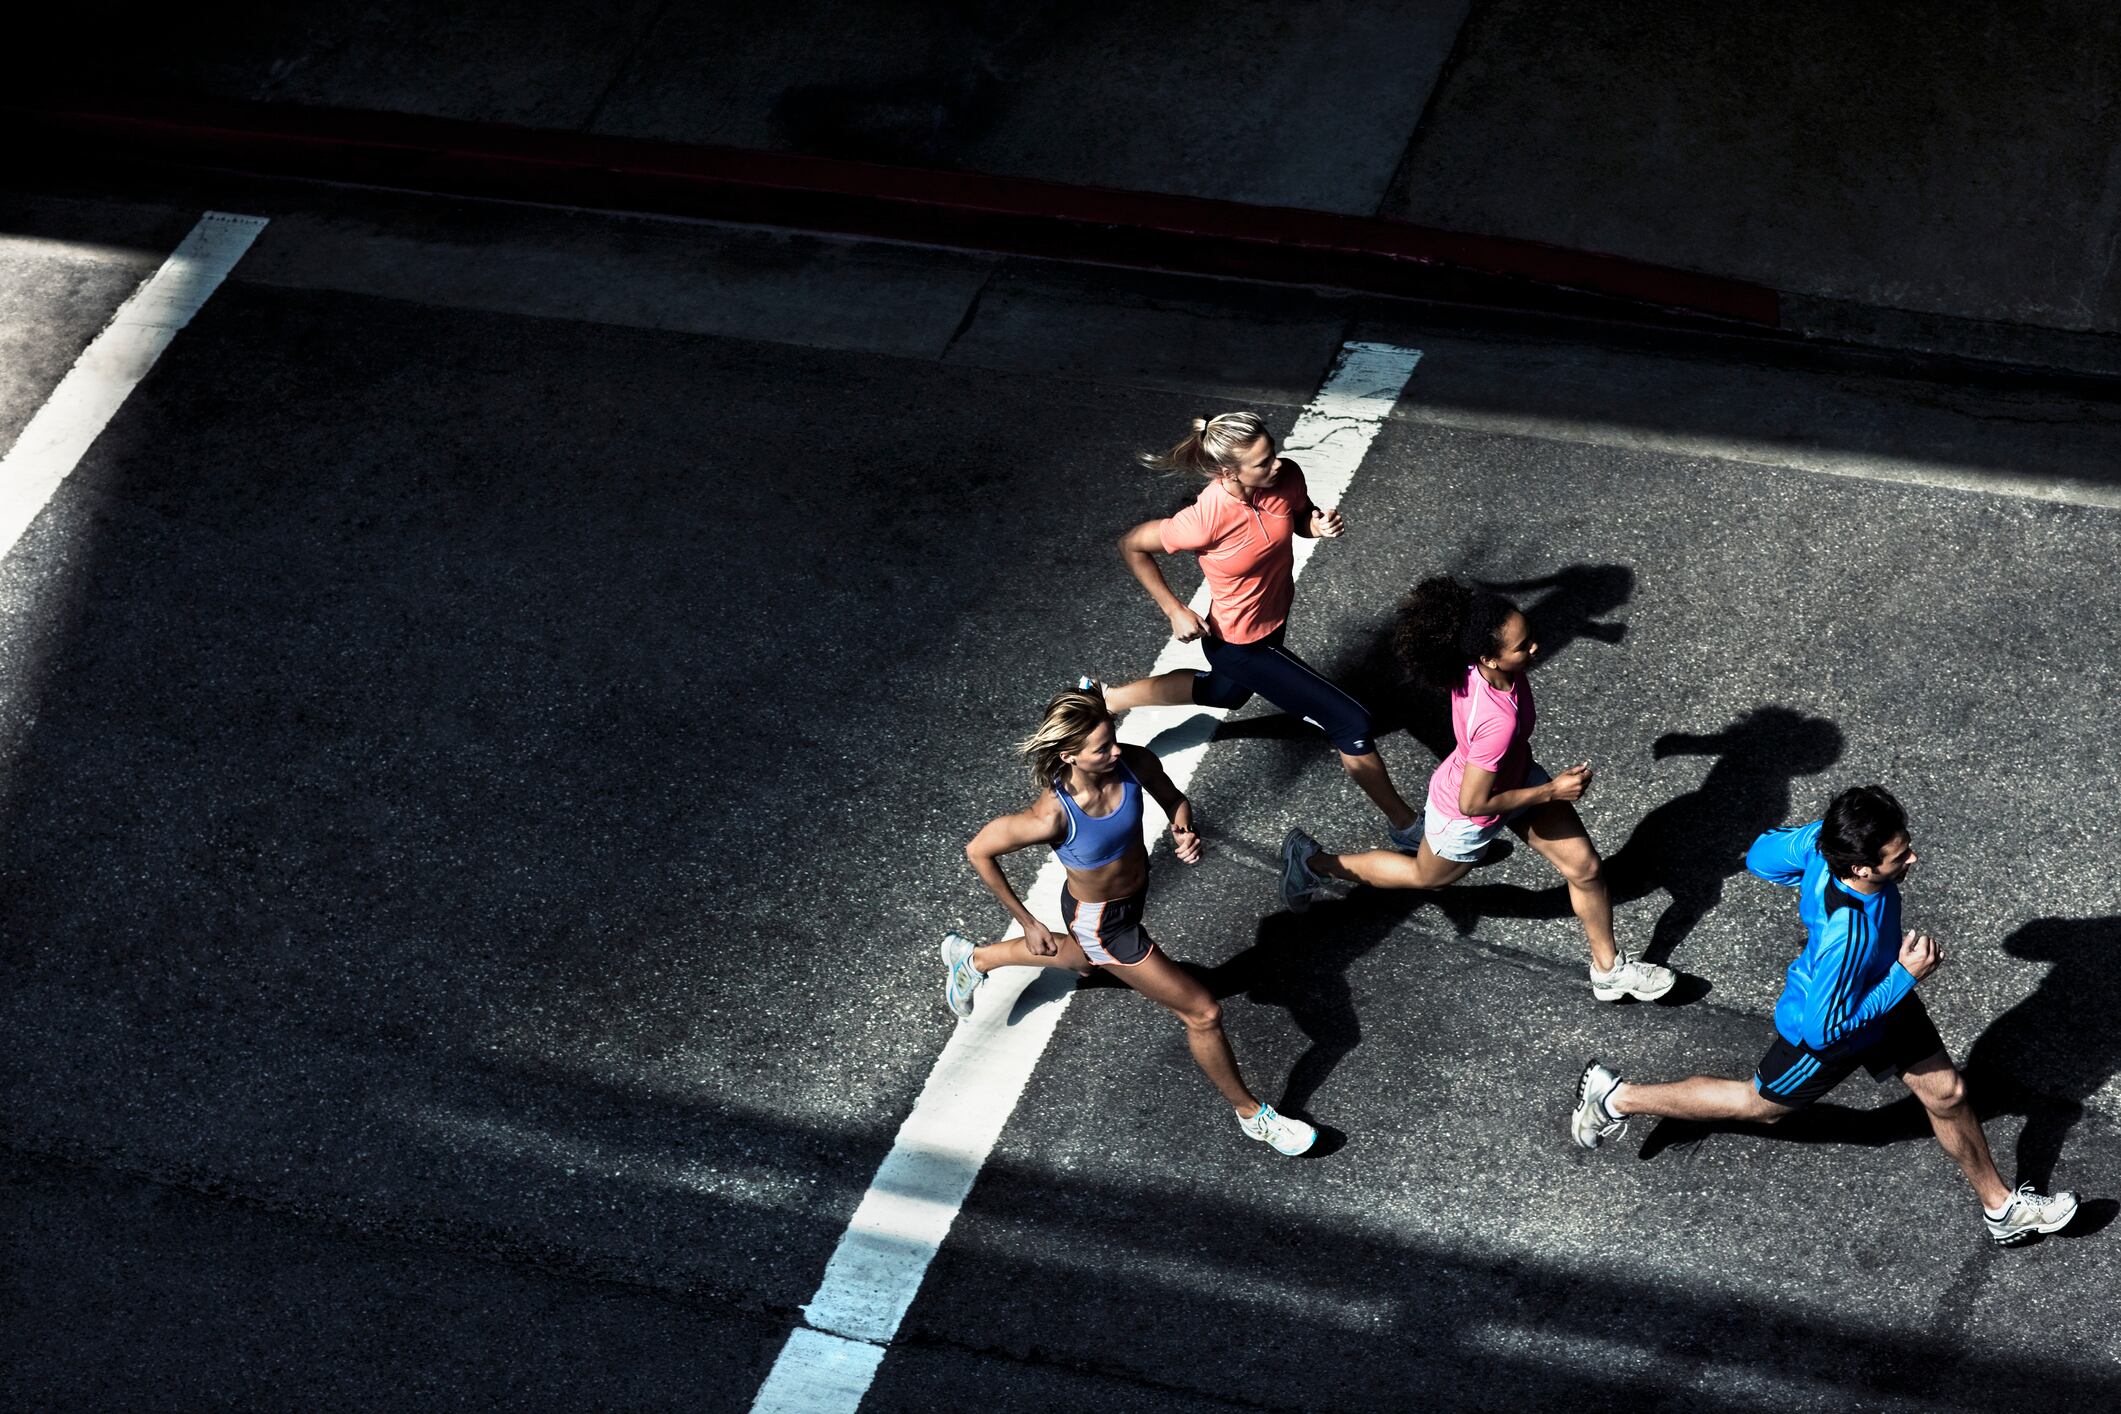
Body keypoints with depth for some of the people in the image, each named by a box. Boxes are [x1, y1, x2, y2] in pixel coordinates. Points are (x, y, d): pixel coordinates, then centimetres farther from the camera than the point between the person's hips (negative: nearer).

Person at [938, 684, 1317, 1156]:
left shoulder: (1135, 763, -25)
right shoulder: (1052, 816, -38)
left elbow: (1175, 801, -2)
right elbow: (978, 851, -22)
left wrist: (1183, 830, -25)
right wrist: (1027, 921, -14)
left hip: (1134, 895, 7)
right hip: (1102, 923, -7)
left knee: (1080, 958, 40)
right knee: (1203, 1013, 2)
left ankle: (971, 958, 64)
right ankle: (1251, 1113, 28)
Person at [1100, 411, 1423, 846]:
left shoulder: (1286, 476, -21)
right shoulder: (1207, 519, -36)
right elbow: (1132, 545, -19)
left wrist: (1319, 524, -20)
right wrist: (1174, 611, -18)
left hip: (1274, 622, 8)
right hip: (1241, 644, -8)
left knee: (1226, 693, 37)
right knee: (1350, 722, -4)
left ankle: (1104, 699, 53)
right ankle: (1406, 826, 18)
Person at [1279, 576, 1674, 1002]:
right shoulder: (1498, 723, -48)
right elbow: (1473, 803, -35)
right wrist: (1552, 792, -26)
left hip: (1517, 774, 7)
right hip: (1468, 816, -7)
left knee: (1584, 867, 12)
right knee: (1427, 876, 26)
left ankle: (1609, 969, 35)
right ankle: (1314, 862, 45)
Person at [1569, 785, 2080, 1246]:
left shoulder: (1824, 839, -29)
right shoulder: (1845, 934, -47)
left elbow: (1761, 857, -9)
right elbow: (1823, 1028, -35)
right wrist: (1905, 975, -32)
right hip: (1827, 1031, -7)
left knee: (1947, 1093, 17)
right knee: (1760, 1104, 21)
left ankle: (2001, 1207, 39)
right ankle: (1620, 1098, 40)